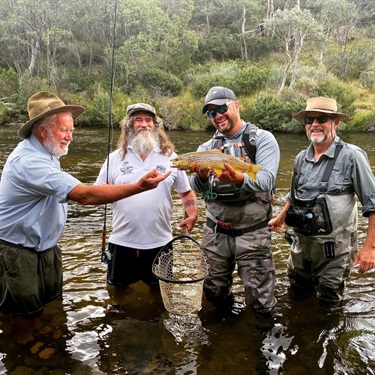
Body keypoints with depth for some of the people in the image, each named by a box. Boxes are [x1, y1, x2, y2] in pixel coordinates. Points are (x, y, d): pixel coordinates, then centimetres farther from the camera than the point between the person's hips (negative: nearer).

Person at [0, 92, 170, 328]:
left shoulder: (43, 153, 6)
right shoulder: (30, 161, -29)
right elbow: (84, 195, -38)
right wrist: (138, 187, -41)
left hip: (44, 247, 10)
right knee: (26, 317, 4)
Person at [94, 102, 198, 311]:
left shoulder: (170, 157, 3)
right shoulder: (116, 158, 2)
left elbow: (186, 192, 8)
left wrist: (193, 214, -10)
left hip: (159, 240, 0)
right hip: (122, 239, 1)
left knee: (160, 285, 17)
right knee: (117, 283, 17)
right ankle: (115, 311, 44)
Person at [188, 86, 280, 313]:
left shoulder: (262, 139, -4)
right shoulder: (207, 147, 9)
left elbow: (267, 181, -19)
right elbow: (197, 189, -3)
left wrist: (239, 179, -38)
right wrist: (201, 177, -26)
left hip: (252, 233, -4)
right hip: (215, 233, 4)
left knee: (261, 303, 1)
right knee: (215, 295, 18)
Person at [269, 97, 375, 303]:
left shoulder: (351, 156, -15)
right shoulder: (301, 158, 2)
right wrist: (280, 219, 25)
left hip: (334, 245, -5)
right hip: (301, 241, 5)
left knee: (328, 302, 12)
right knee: (298, 292, 22)